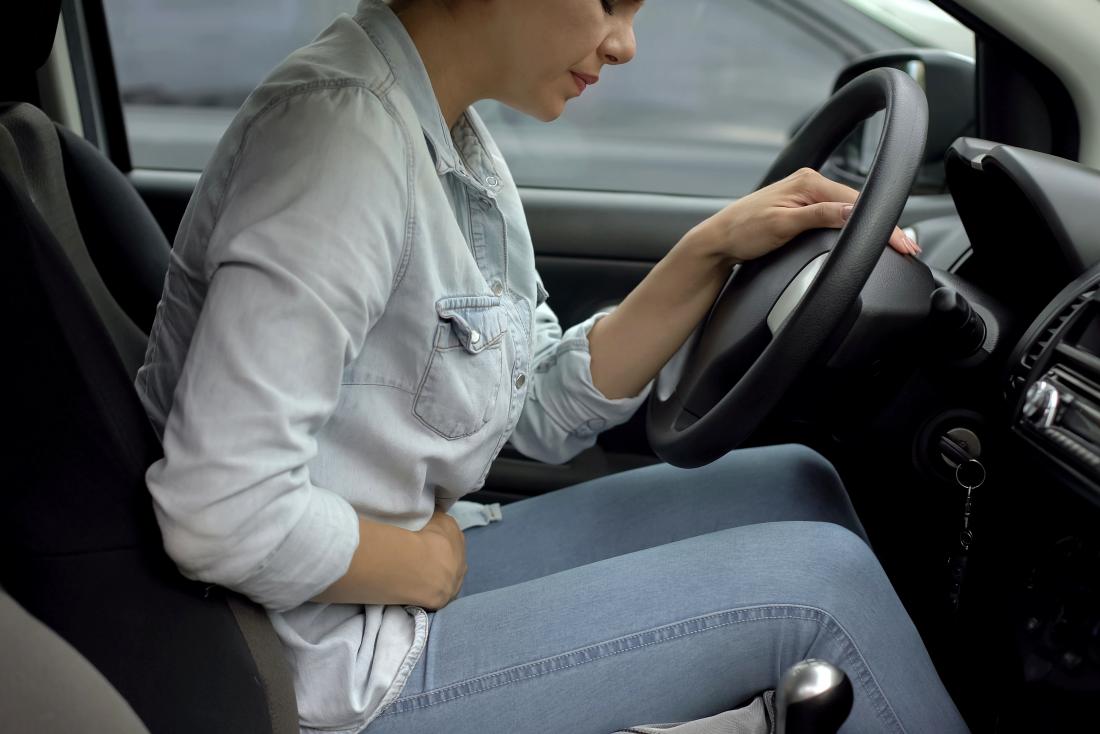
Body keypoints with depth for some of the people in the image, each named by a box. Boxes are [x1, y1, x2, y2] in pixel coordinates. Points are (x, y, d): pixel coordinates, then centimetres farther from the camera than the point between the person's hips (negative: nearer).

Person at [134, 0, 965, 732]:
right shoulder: (343, 129, -24)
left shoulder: (452, 136, 5)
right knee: (818, 579, -8)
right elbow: (223, 514, -29)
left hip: (421, 576, 9)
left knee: (792, 490, 9)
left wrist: (711, 252, -3)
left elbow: (547, 407, 6)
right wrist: (433, 565, -13)